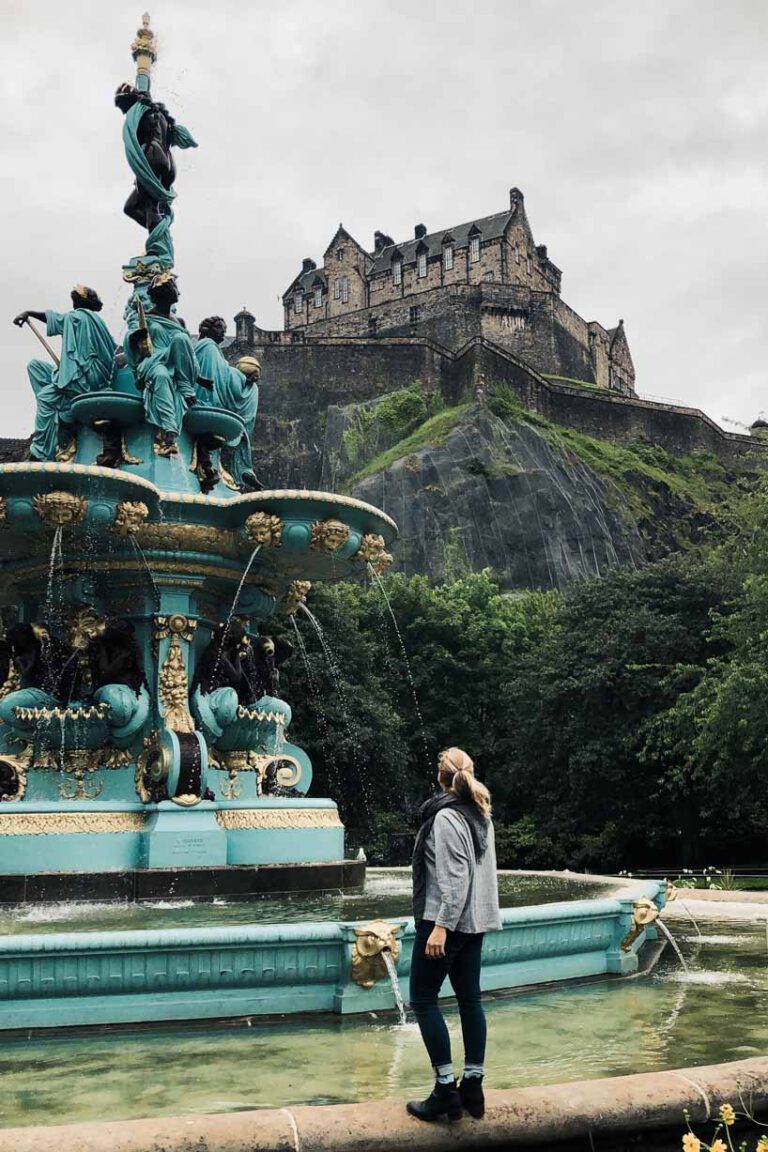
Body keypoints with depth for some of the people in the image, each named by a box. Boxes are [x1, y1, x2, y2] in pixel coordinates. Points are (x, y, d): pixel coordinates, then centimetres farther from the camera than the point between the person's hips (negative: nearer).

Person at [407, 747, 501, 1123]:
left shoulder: (446, 817, -15)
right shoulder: (481, 816, 11)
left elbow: (454, 878, -21)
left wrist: (440, 926, -22)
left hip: (446, 922, -9)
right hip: (474, 923, 9)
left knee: (423, 1000, 0)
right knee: (470, 1000, 11)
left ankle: (446, 1089, -1)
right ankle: (473, 1087, 15)